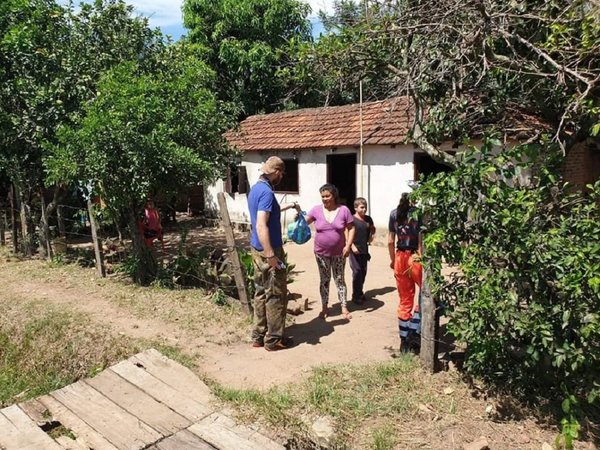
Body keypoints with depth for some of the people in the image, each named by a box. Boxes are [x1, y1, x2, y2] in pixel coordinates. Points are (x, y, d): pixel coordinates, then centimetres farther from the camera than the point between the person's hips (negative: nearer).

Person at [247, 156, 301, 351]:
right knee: (276, 295, 2)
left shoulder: (255, 188, 11)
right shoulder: (266, 192, -20)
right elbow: (261, 225, -28)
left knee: (261, 292, 16)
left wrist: (289, 205, 38)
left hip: (257, 248, 10)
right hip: (268, 250, -10)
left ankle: (258, 335, 23)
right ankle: (274, 339, 12)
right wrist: (271, 255, -29)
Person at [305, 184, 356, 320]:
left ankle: (344, 308, 18)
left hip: (338, 253, -1)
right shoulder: (317, 210, -5)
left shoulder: (344, 210, -7)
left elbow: (351, 228, -3)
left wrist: (348, 245, -11)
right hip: (321, 253, 1)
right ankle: (324, 308, 22)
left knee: (339, 279, 8)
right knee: (324, 280, 11)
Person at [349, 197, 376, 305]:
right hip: (355, 250, -6)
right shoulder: (352, 219, -9)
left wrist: (371, 235, 4)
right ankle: (356, 296, 5)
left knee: (363, 272, 13)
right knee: (357, 272, -5)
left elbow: (373, 230, 24)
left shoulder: (368, 219, 8)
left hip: (365, 250, 6)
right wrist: (352, 246, -20)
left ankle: (360, 293, 29)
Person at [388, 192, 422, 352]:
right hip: (416, 258, -5)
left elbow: (390, 241, 6)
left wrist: (393, 260, 17)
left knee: (405, 300, 14)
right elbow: (421, 241, -15)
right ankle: (415, 330, 5)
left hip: (400, 258, 5)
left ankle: (404, 340, 21)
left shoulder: (394, 214, 4)